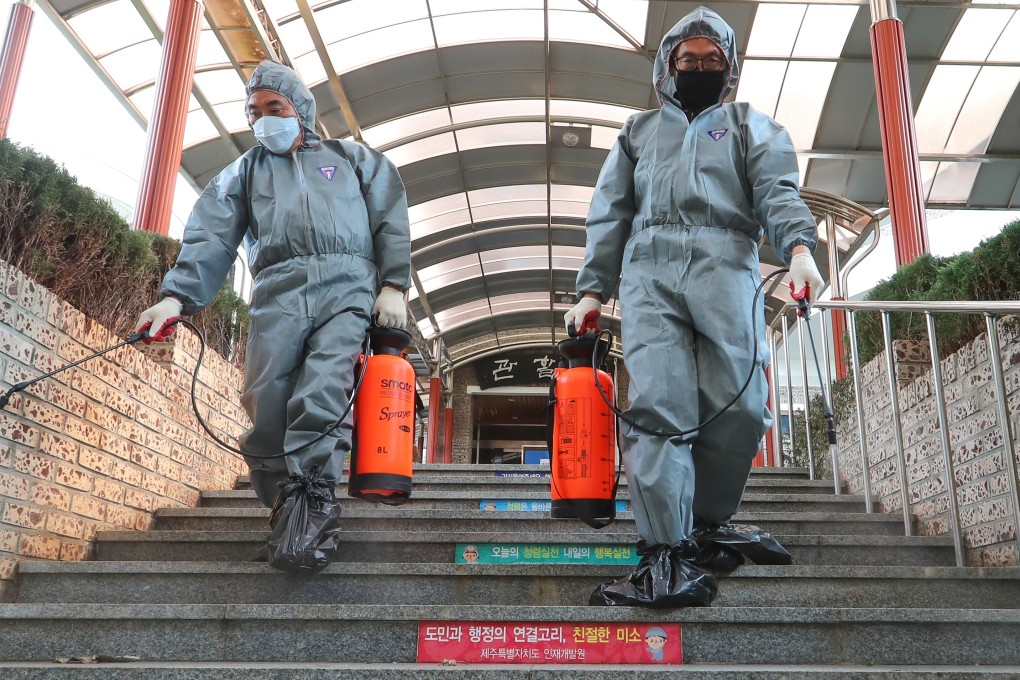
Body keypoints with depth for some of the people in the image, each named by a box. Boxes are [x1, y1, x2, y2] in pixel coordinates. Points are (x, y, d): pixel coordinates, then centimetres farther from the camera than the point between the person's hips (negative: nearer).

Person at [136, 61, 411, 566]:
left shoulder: (352, 159, 26)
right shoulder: (244, 171, 29)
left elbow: (391, 221, 15)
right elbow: (210, 237, 14)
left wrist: (393, 286, -1)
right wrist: (176, 296, -2)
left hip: (348, 286, -2)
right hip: (277, 292, 2)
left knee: (322, 394, -23)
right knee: (266, 404, -13)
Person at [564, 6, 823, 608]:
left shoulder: (751, 126, 26)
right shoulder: (639, 131, 30)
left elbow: (777, 190, 7)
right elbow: (610, 216, 23)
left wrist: (799, 247, -14)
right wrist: (592, 290, 12)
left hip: (726, 267, 0)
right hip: (650, 271, 1)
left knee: (740, 407, -13)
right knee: (657, 408, -15)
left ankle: (706, 523, 8)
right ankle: (668, 555, -16)